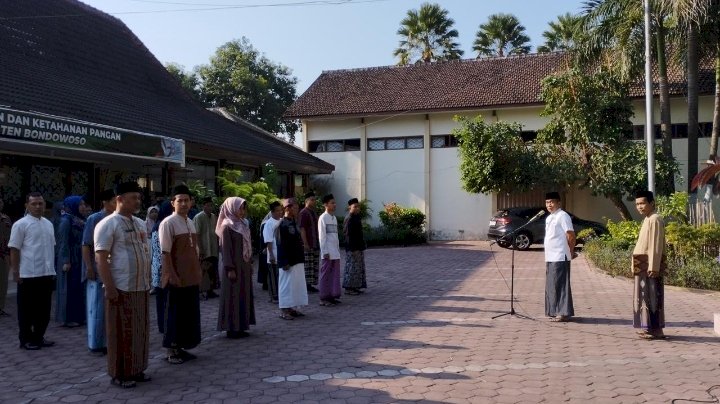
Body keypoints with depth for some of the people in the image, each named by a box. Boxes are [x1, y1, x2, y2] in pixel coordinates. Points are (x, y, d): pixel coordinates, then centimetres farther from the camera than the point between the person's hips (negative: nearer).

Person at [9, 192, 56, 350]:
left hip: (46, 273, 6)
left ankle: (38, 337, 24)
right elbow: (14, 250, -9)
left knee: (44, 308, 12)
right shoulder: (20, 224, -8)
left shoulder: (48, 224, 12)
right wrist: (15, 272, -12)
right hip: (28, 274, -6)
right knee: (27, 309, 4)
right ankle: (26, 340, 15)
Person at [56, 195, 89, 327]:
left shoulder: (79, 220, 12)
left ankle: (78, 316, 17)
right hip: (70, 259, -8)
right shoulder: (66, 220, -12)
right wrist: (66, 261, -19)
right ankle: (68, 318, 5)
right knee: (70, 287, -2)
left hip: (79, 259, 8)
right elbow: (64, 242, -16)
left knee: (79, 287, 10)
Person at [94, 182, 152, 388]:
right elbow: (101, 258, -14)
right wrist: (109, 287, -19)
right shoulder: (108, 224, -10)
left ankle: (136, 369, 24)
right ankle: (120, 373, 12)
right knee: (121, 332, 1)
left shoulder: (140, 223, 14)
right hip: (121, 288, -7)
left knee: (140, 330, 13)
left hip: (141, 287, 8)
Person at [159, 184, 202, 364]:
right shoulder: (168, 223, -13)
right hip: (176, 279, -8)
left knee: (189, 313, 13)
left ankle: (181, 348, 24)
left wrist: (198, 271, 13)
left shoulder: (190, 222, 11)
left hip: (191, 278, 8)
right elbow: (165, 253, -16)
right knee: (175, 314, 2)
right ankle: (171, 351, 14)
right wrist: (173, 275, -19)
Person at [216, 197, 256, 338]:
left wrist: (250, 263, 13)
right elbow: (226, 249, -15)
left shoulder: (243, 224, 11)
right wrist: (230, 268, -18)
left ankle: (241, 326, 19)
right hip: (234, 267, -8)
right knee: (233, 296, -1)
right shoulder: (227, 226, -12)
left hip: (244, 266, 8)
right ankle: (232, 328, 6)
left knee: (244, 295, 11)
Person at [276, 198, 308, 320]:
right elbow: (281, 245, -18)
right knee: (286, 285, -1)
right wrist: (285, 263, -20)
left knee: (297, 284, 12)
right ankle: (284, 310, 8)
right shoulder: (282, 224, -14)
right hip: (288, 262, -9)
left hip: (298, 260, 9)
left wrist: (302, 258, 16)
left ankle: (293, 308, 21)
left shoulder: (294, 223, 12)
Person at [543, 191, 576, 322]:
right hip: (550, 257, 9)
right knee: (551, 285, 12)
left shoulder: (562, 216, -10)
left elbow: (571, 235, -13)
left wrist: (571, 252, -6)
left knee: (560, 285, -6)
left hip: (560, 258, -9)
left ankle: (564, 313, -1)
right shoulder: (549, 218, 18)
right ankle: (555, 312, 19)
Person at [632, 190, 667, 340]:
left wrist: (653, 267, -21)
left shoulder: (655, 219, -13)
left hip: (651, 264, -10)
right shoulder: (647, 219, 17)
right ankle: (648, 328, 19)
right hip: (643, 265, 10)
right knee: (645, 296, 12)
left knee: (651, 297, -6)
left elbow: (656, 245, -18)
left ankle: (655, 330, -1)